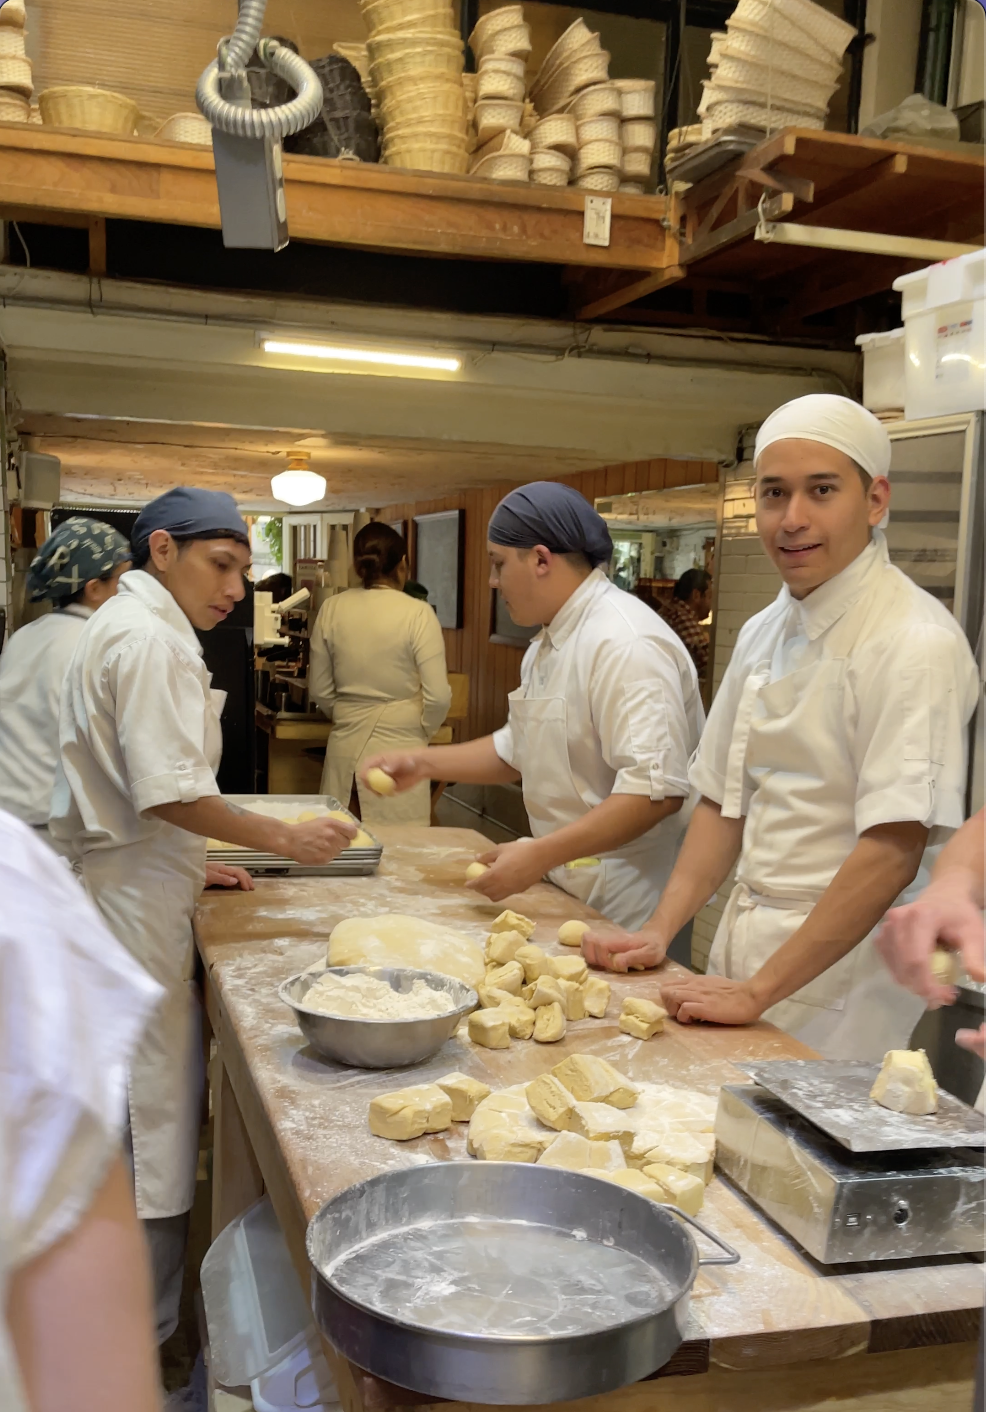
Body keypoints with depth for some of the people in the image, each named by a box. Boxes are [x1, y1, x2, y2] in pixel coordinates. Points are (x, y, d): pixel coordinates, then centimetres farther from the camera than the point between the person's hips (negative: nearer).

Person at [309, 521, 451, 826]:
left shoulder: (332, 609, -1)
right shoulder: (417, 613, -12)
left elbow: (320, 689, 7)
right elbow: (438, 696, -12)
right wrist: (421, 731, 7)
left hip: (345, 746, 4)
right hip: (398, 747, -4)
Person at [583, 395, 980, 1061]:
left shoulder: (916, 643, -19)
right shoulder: (765, 633, 6)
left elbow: (892, 854, -23)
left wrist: (757, 991, -21)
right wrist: (661, 931, 3)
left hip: (843, 969, -7)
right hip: (747, 946, 7)